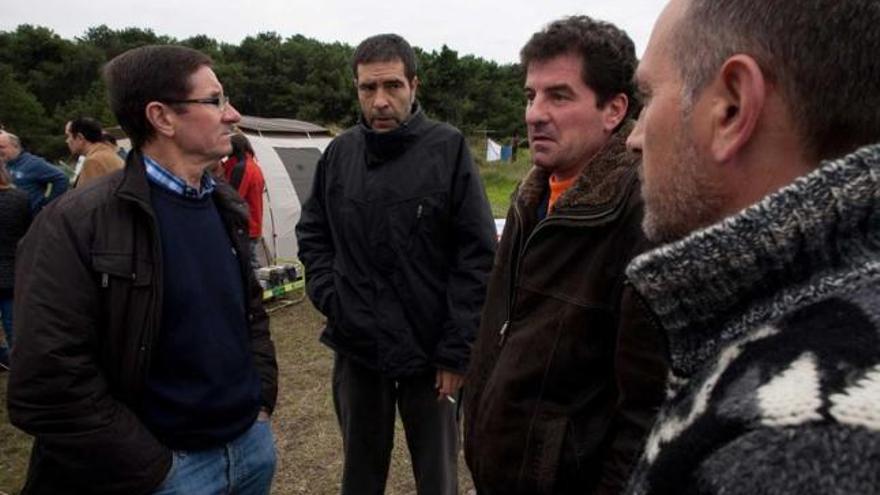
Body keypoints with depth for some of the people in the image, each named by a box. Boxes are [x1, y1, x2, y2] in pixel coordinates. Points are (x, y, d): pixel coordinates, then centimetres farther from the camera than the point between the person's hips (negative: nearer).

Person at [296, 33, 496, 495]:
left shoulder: (448, 149, -11)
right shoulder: (339, 153, 1)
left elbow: (477, 255, -12)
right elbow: (312, 233, 14)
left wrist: (457, 349, -12)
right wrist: (328, 293, -1)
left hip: (430, 350, -3)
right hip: (355, 347, 3)